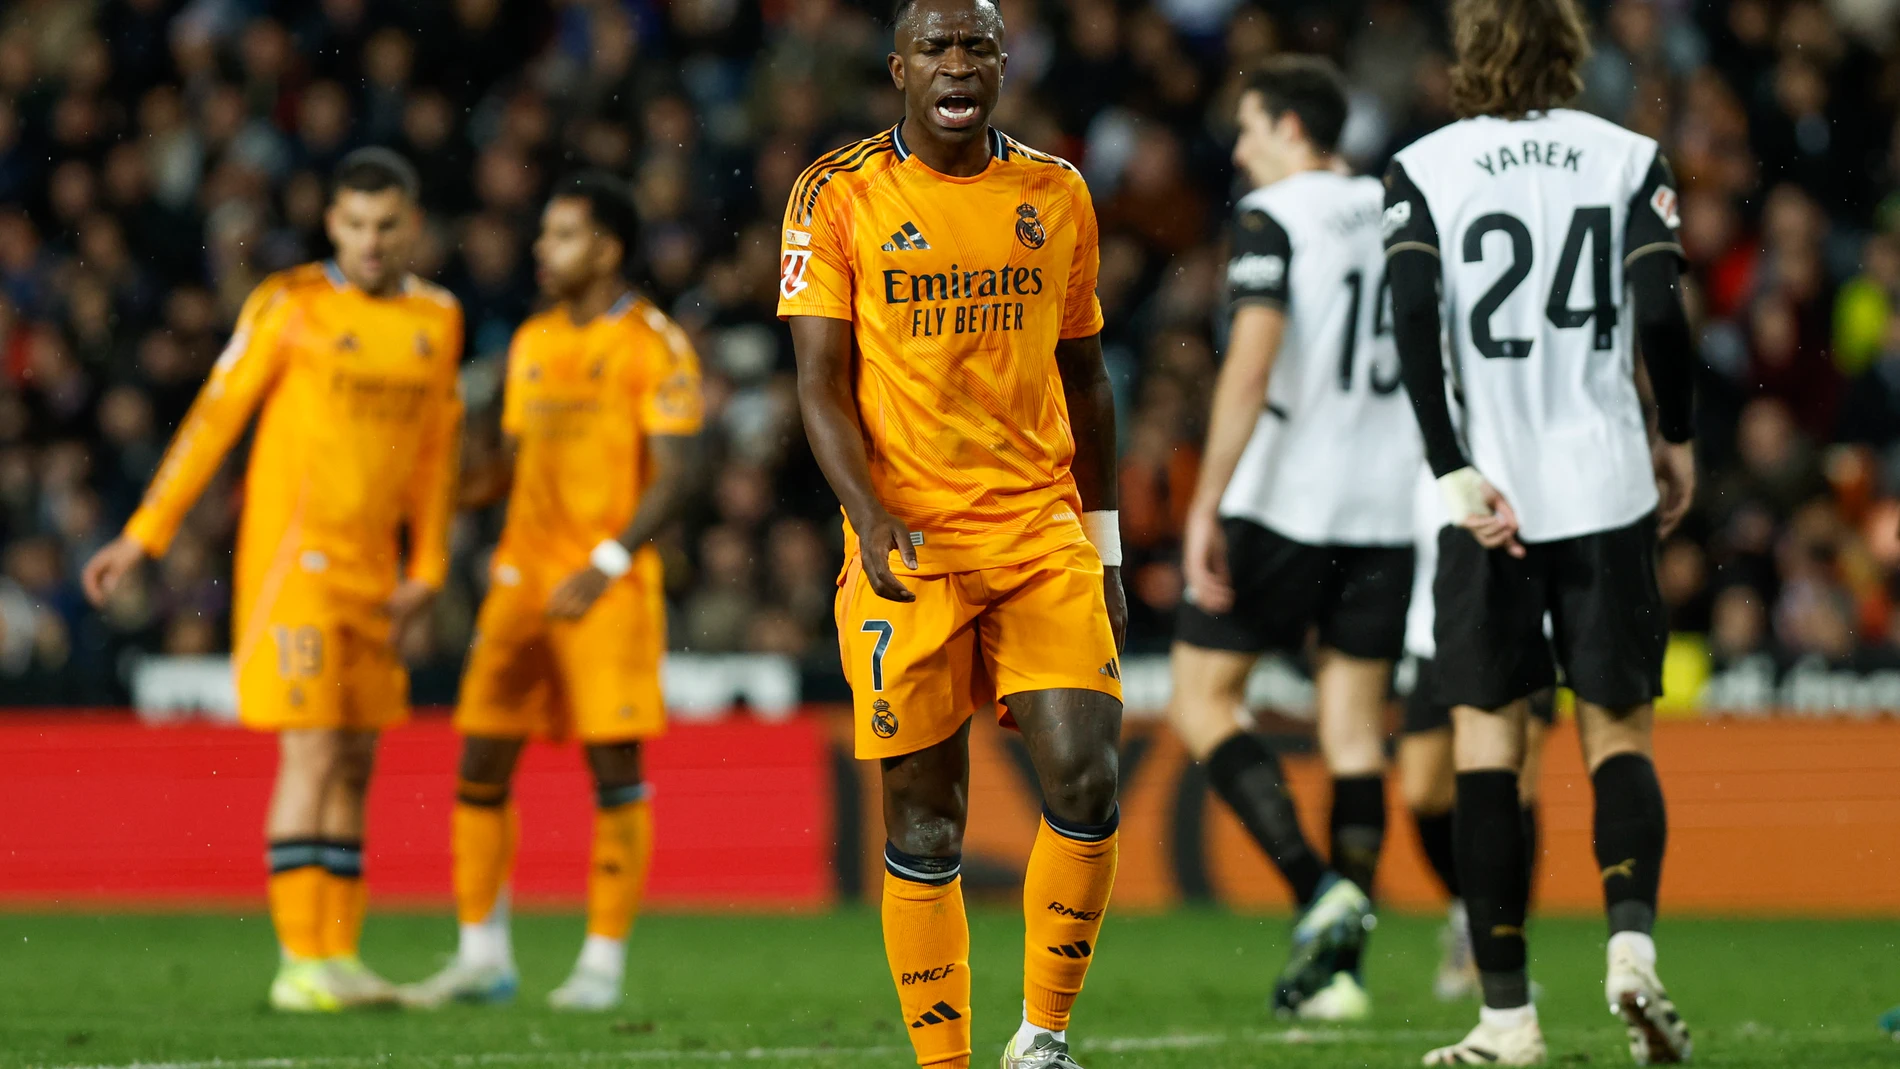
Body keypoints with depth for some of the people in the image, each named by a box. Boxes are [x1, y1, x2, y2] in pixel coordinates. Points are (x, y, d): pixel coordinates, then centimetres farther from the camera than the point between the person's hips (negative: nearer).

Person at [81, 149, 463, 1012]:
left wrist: (426, 572, 10)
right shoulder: (287, 307, -7)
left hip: (371, 571, 6)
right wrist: (141, 537, -7)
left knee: (355, 763, 7)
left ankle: (339, 957, 12)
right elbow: (213, 420, -6)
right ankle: (301, 964, -11)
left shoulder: (436, 319, 9)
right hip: (292, 555, -6)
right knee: (313, 753, -12)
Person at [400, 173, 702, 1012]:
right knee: (482, 760, 2)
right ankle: (483, 958, 9)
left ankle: (603, 963, 1)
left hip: (609, 588, -6)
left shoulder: (654, 347, -6)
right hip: (522, 577, 6)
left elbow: (674, 476, -13)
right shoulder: (533, 343, 15)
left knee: (614, 766, -4)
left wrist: (606, 567, -21)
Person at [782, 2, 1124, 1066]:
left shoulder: (1057, 197, 9)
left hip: (1041, 534, 2)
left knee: (1086, 781, -14)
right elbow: (822, 380, -4)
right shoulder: (839, 197, -1)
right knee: (925, 823, 0)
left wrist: (1105, 550, 15)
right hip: (906, 543, -2)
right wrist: (870, 518, -19)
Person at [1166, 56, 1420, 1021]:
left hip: (1281, 499, -6)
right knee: (1354, 725, 8)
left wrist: (1206, 506, -19)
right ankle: (1336, 964, 4)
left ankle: (1318, 888, -13)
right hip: (1389, 506, 6)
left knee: (1203, 700, 4)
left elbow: (1251, 365, -19)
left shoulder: (1271, 217, -8)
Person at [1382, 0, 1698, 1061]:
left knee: (1488, 744, 4)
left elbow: (1414, 326, -9)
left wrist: (1457, 476, -8)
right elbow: (1662, 313, -5)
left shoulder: (1425, 169, 1)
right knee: (1621, 736, 10)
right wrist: (1678, 439, 9)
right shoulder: (1628, 158, 2)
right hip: (1607, 485, 1)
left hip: (1491, 494, -1)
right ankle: (1633, 938, -15)